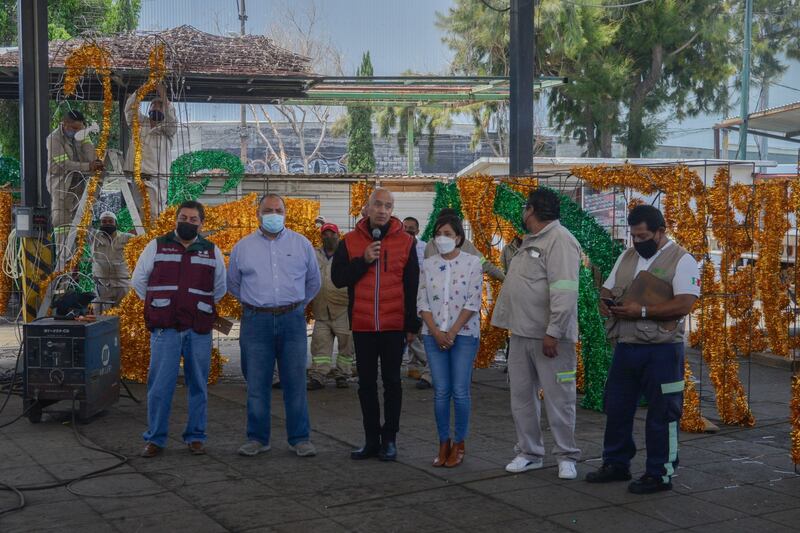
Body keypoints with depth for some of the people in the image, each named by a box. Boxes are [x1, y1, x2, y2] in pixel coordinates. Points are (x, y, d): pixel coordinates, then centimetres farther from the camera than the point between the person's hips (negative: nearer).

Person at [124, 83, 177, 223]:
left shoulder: (168, 128, 11)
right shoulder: (140, 123, 18)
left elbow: (171, 117, -10)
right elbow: (129, 108, 4)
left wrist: (164, 97, -20)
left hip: (157, 177, -2)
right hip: (136, 175, 2)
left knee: (156, 214, -12)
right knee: (138, 213, 0)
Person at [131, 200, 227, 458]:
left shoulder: (212, 252, 11)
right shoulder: (156, 246, 7)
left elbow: (220, 288, 21)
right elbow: (138, 280, 14)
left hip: (199, 330, 1)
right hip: (164, 329, -1)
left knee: (198, 385, 5)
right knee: (160, 385, -2)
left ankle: (195, 437, 16)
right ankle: (155, 438, 7)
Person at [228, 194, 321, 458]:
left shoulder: (302, 244, 7)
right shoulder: (242, 247, 7)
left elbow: (313, 282, 18)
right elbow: (233, 284, 19)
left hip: (292, 320, 0)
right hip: (256, 321, 0)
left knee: (295, 383, 1)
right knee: (257, 384, 4)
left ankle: (300, 438, 8)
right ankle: (257, 438, 14)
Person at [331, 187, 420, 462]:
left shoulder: (405, 241, 2)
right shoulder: (350, 241, 4)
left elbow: (412, 287, 3)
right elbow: (338, 277, -1)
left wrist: (412, 325, 0)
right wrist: (364, 260, -14)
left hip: (394, 325, -2)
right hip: (362, 326, 2)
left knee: (392, 382, 5)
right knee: (367, 383, 8)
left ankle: (389, 439, 14)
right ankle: (371, 439, 17)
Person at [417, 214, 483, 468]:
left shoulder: (472, 263, -2)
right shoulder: (428, 265, 8)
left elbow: (473, 302, -7)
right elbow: (422, 302, 4)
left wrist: (453, 332, -13)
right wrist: (436, 332, -8)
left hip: (464, 334, -3)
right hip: (434, 335, 3)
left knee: (460, 391, -3)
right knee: (440, 391, 3)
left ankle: (459, 444, 9)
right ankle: (444, 444, 13)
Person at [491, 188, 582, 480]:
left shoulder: (559, 240, -13)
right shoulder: (530, 241, 19)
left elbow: (564, 291, -21)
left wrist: (553, 332, -25)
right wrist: (510, 322, 17)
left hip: (549, 337, -9)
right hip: (521, 334, 9)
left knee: (558, 398, -1)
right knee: (522, 396, 12)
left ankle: (566, 456, 10)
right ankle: (529, 453, 22)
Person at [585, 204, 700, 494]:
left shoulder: (681, 260, -7)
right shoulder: (627, 256, 14)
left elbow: (683, 305, -18)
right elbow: (607, 288, 20)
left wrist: (642, 311, -22)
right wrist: (605, 302, -4)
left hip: (661, 350, -7)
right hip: (625, 347, 7)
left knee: (661, 415, 2)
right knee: (616, 408, 13)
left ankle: (660, 473, 13)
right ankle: (616, 463, 27)